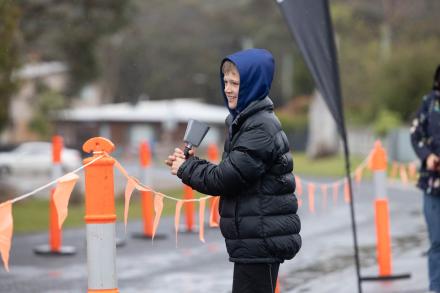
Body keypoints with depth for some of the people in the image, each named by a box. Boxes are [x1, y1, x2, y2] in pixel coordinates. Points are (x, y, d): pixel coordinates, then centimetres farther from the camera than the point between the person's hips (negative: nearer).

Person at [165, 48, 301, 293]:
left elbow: (225, 179, -19)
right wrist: (189, 163, -1)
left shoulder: (262, 128, -16)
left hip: (261, 241, -10)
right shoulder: (242, 121, 14)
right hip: (251, 239, 10)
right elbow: (230, 174, 13)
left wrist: (186, 169, -4)